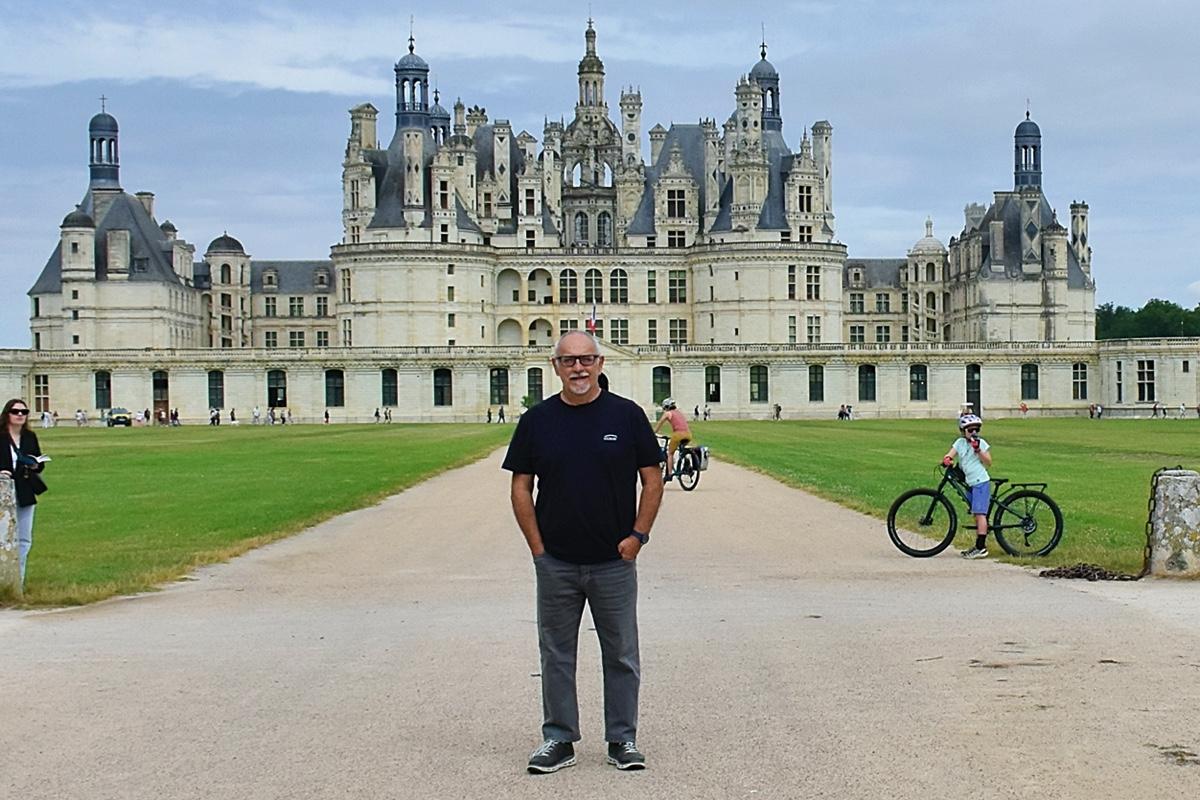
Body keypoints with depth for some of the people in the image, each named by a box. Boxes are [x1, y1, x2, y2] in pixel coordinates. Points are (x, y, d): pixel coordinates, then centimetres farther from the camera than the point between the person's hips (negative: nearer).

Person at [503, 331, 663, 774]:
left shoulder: (627, 415, -1)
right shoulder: (536, 420, 2)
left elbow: (652, 480, 3)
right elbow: (521, 488, 5)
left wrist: (638, 535, -6)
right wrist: (538, 546, -2)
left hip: (615, 562, -1)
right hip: (555, 563, 1)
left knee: (622, 655, 8)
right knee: (556, 655, 9)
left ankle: (623, 739, 19)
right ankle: (558, 739, 21)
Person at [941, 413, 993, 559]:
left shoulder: (981, 443, -3)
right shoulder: (960, 442, 9)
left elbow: (988, 462, -6)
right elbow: (950, 454, -5)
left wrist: (978, 449, -17)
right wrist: (946, 459, -28)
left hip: (981, 482, -6)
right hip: (970, 483, 6)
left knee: (980, 513, -12)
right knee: (976, 515, 12)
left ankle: (981, 547, -15)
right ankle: (979, 546, 20)